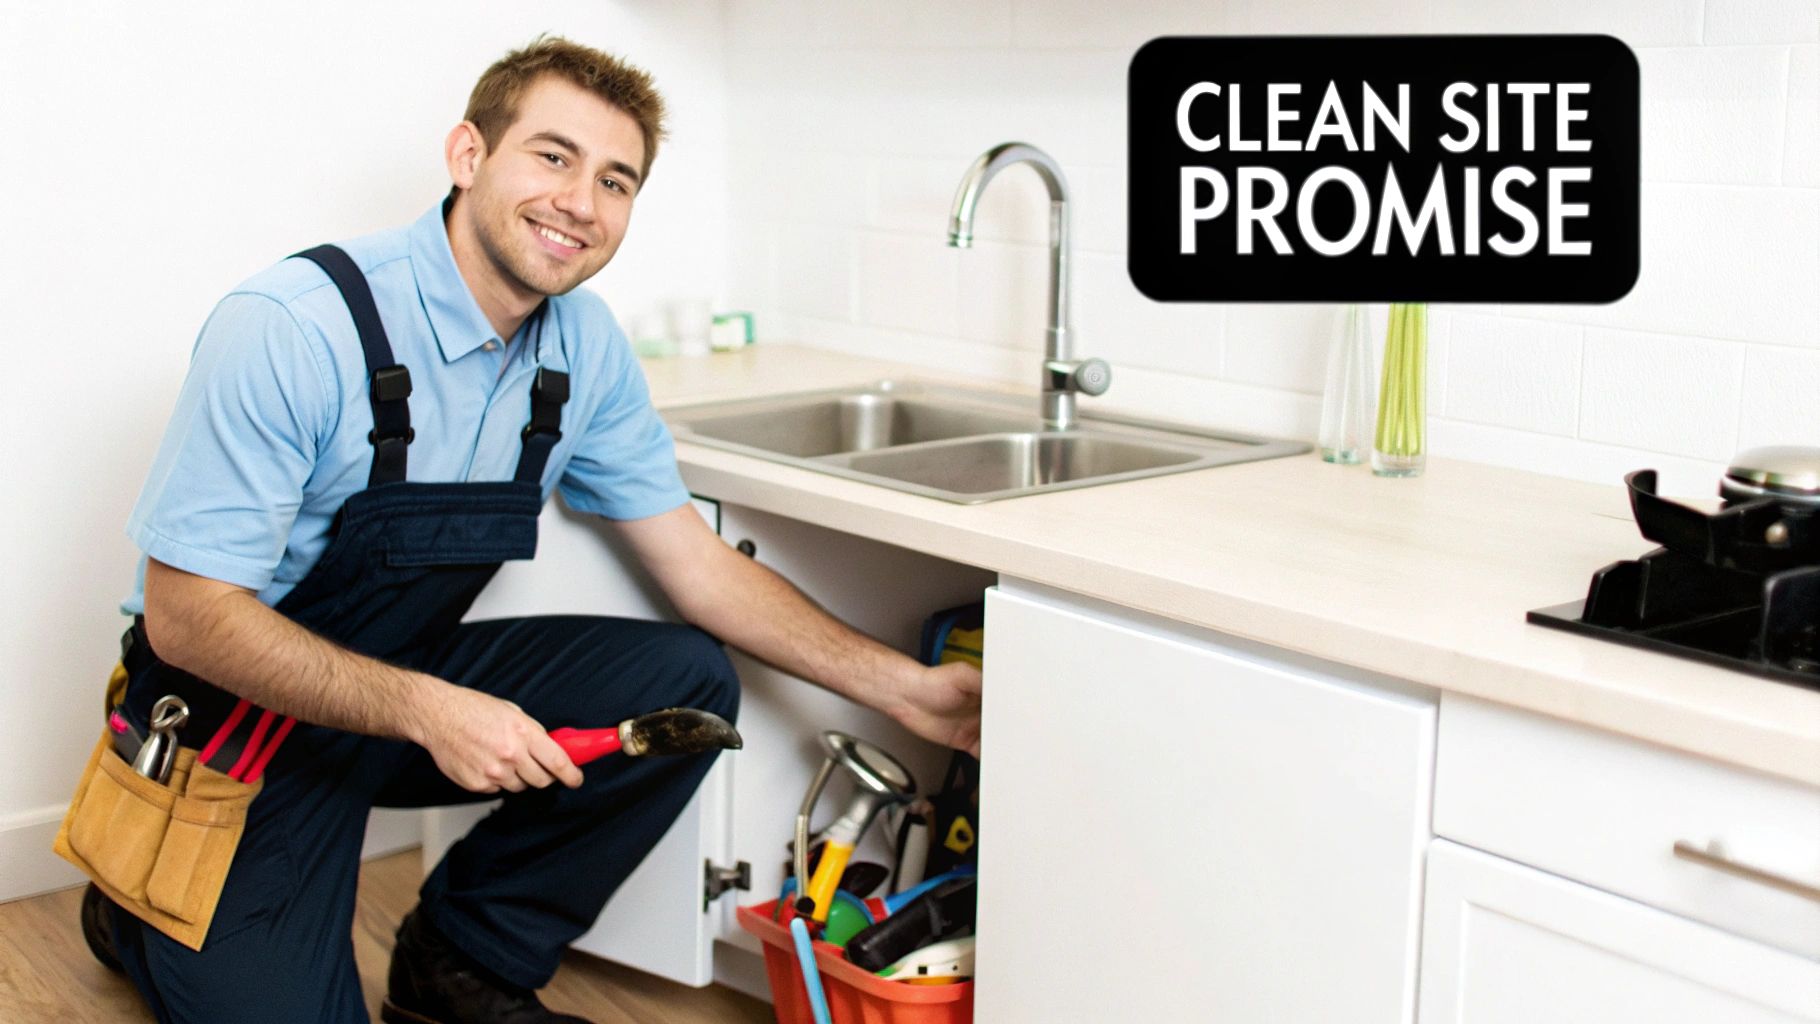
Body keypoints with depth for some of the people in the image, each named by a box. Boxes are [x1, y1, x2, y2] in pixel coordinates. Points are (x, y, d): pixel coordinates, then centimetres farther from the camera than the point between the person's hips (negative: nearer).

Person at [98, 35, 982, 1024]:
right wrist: (427, 711, -32)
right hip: (242, 716, -5)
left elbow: (696, 565, 0)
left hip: (418, 680, 6)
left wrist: (901, 687, -7)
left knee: (686, 683, -11)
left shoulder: (584, 347, -6)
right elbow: (189, 616, -23)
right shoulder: (289, 330, -25)